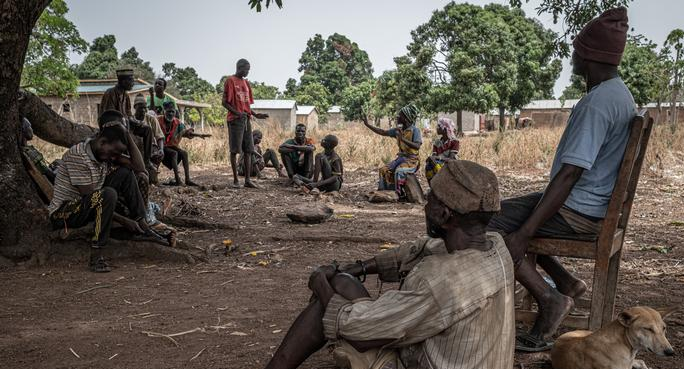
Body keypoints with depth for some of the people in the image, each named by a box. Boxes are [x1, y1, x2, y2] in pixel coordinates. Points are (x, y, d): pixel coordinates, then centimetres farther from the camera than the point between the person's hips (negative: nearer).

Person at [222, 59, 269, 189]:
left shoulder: (246, 83, 17)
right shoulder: (230, 81, -4)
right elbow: (225, 102, -8)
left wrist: (255, 115, 5)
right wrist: (236, 113, -23)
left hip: (246, 119, 7)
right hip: (235, 120, -7)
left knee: (248, 150, 4)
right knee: (235, 150, -3)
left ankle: (248, 180, 7)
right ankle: (235, 180, 1)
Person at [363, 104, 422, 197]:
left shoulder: (415, 130, -12)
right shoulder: (398, 130, 8)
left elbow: (417, 146, -24)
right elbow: (383, 132, 14)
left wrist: (403, 139, -32)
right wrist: (368, 124, 12)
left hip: (412, 159, -7)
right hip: (401, 157, 7)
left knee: (399, 171, -32)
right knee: (384, 170, -6)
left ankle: (399, 193, -24)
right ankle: (382, 191, 3)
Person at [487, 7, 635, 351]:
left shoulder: (598, 101, -22)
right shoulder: (619, 93, 11)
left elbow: (570, 174, -28)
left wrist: (523, 234, -27)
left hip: (576, 213, -10)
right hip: (592, 204, 10)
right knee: (501, 211, 20)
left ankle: (549, 298, -12)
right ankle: (564, 281, 14)